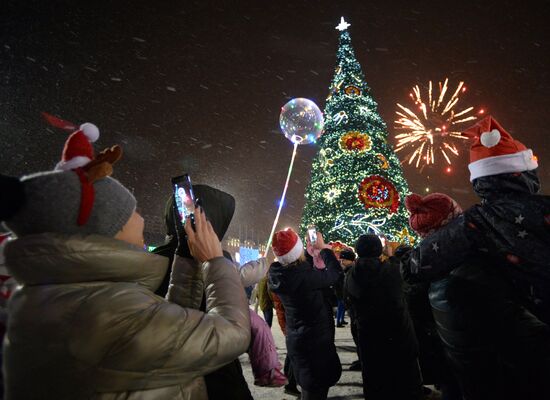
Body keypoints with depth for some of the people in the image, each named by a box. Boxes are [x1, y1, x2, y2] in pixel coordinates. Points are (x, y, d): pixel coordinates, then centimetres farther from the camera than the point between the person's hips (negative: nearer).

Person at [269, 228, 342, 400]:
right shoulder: (304, 273, -29)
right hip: (315, 337, -7)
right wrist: (323, 248, -1)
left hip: (295, 337, 7)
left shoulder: (276, 273, -8)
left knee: (309, 385, 24)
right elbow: (335, 274, -13)